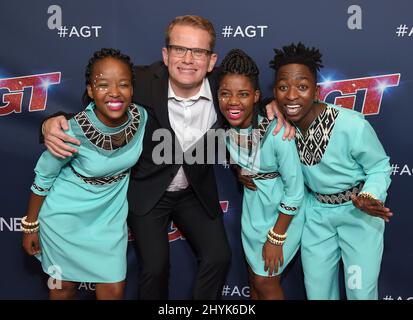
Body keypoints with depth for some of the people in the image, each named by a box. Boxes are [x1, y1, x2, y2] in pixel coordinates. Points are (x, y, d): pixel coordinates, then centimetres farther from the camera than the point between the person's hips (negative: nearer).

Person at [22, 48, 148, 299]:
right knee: (65, 287, 17)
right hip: (66, 215, -3)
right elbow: (42, 178, -12)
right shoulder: (72, 133, -29)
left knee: (115, 289, 11)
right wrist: (30, 226, -2)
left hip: (110, 215, 3)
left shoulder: (141, 117, -18)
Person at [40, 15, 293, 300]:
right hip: (147, 189, -2)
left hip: (197, 191, 3)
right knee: (155, 266, -7)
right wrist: (53, 124, -32)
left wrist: (274, 108, -18)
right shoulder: (141, 82, -24)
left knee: (219, 257, 0)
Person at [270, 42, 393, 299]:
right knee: (317, 292, 15)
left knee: (361, 292, 7)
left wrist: (369, 199, -29)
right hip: (316, 211, 4)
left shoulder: (352, 126, -28)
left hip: (358, 212, -3)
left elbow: (379, 167, -12)